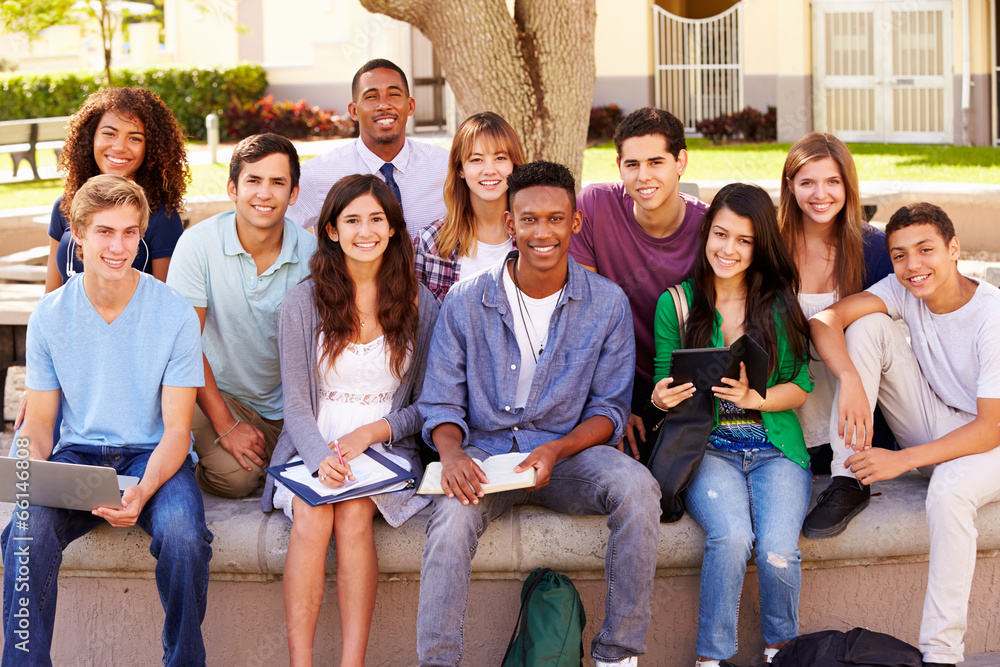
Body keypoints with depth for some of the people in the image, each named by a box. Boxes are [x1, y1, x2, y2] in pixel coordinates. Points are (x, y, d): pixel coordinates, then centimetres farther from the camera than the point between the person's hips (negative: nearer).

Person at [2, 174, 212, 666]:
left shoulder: (174, 315, -6)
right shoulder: (50, 316, 1)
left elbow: (177, 429, -7)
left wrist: (142, 491, -26)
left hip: (154, 455, -2)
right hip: (78, 453, 2)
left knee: (182, 535, -32)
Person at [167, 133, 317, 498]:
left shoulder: (311, 254, -8)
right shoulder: (199, 244, -14)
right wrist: (226, 425, -16)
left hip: (288, 403, 2)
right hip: (218, 392, -2)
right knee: (234, 476, -26)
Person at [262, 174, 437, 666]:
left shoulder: (420, 306, 6)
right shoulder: (303, 302, 4)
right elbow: (296, 404, 0)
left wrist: (370, 433, -10)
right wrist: (321, 457, -19)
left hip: (387, 447, 0)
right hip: (313, 448, 0)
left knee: (353, 512, -30)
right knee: (311, 515, -30)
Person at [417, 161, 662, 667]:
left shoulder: (607, 304, 2)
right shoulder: (466, 303, 2)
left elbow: (610, 409, 3)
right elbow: (441, 403, 5)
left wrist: (555, 452, -16)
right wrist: (451, 452, -19)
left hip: (570, 451, 1)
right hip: (484, 452, 0)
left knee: (636, 487, -30)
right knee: (452, 515, -34)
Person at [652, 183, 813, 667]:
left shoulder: (780, 304, 7)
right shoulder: (677, 303, 7)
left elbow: (800, 387, 5)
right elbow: (663, 385, 10)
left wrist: (753, 399, -14)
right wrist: (661, 398, -14)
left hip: (775, 448, 1)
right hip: (707, 446, -1)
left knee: (777, 550, -26)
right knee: (732, 536, -31)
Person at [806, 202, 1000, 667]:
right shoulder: (904, 291, -8)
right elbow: (826, 319, -19)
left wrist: (903, 460, -32)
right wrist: (851, 379, -38)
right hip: (933, 427, 5)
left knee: (951, 486, -41)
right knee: (869, 324, -13)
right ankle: (848, 479, -14)